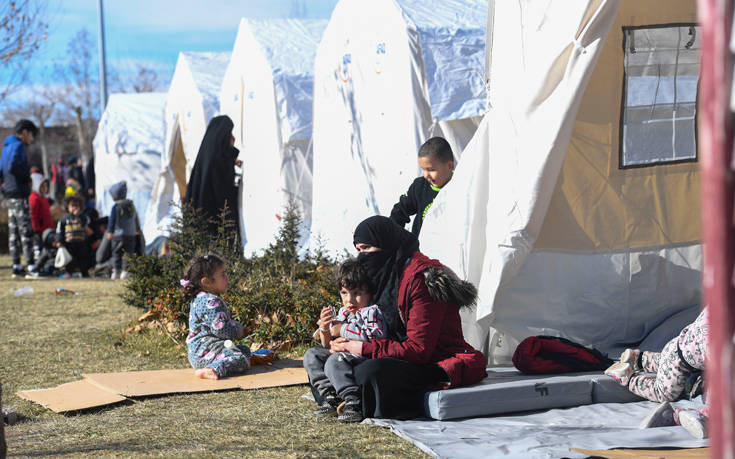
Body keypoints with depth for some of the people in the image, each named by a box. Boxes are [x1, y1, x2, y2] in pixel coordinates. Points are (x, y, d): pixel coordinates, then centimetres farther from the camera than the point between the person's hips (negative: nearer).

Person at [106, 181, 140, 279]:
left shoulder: (116, 207, -6)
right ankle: (125, 271, 2)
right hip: (131, 234, 4)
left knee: (116, 253, 4)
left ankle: (116, 271, -2)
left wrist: (110, 232, -13)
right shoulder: (131, 205, 10)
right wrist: (138, 228, 36)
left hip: (118, 234, -4)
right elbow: (136, 218, 21)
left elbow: (112, 220, -13)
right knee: (128, 253, 7)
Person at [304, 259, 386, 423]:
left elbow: (375, 338, -26)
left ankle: (353, 403, -38)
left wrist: (343, 329, -19)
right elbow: (327, 344, 21)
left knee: (335, 361, -33)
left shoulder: (372, 312, -7)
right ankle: (330, 396, -10)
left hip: (364, 356, -10)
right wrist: (325, 328, -4)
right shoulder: (343, 313, 17)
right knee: (312, 355, 5)